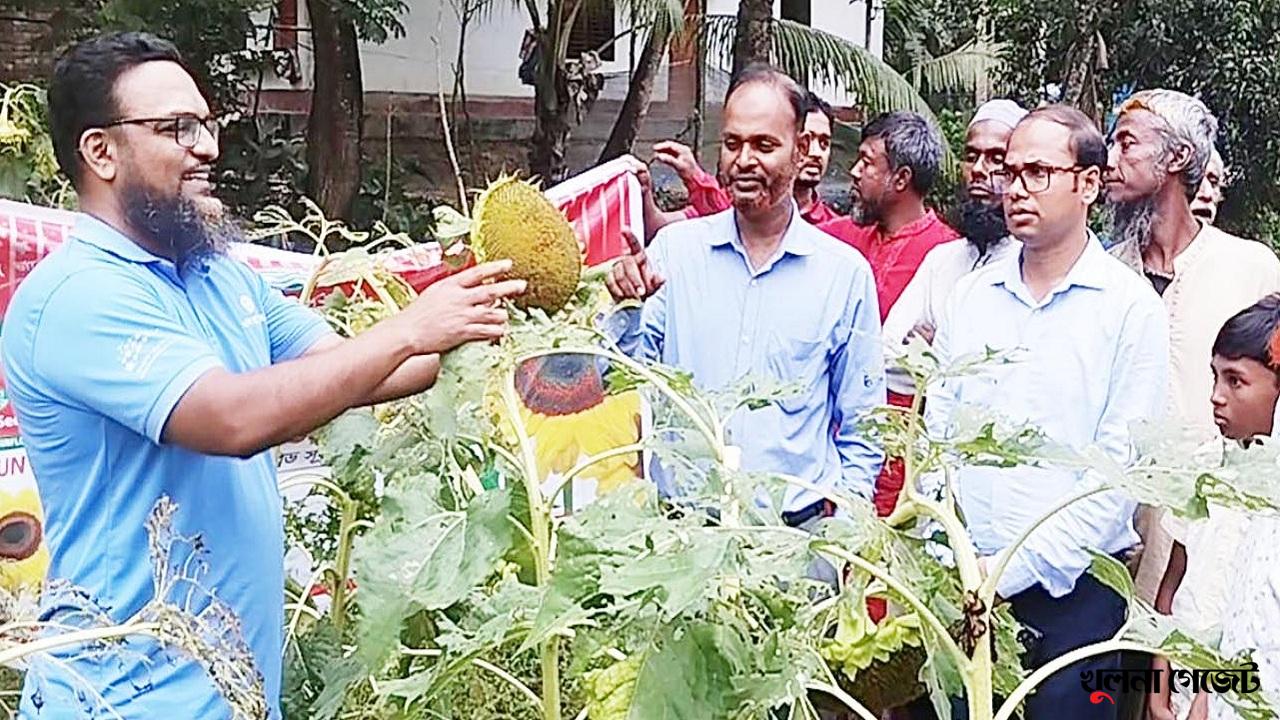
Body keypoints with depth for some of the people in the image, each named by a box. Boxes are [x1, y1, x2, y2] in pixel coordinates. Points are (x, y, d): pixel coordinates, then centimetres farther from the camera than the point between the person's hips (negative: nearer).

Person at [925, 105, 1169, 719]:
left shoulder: (1131, 306, -5)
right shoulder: (970, 295, 7)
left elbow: (1121, 466, -10)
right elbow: (937, 431, 6)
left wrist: (1018, 567, -15)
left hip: (1070, 587, -3)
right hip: (964, 584, 3)